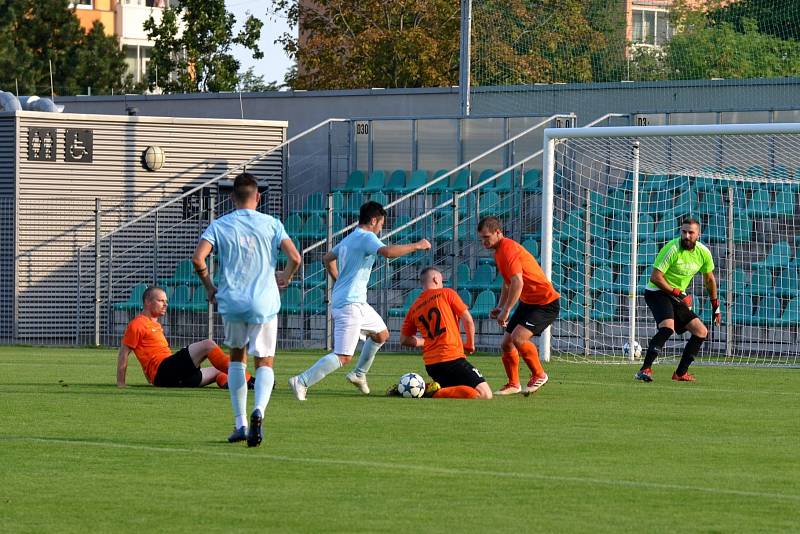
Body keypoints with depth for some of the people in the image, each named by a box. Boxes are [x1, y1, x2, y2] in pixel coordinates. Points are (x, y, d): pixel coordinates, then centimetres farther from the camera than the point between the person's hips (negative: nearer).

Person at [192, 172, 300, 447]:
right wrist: (286, 277, 15)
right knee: (264, 362, 5)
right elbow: (294, 257, -7)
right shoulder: (271, 224, 2)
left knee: (237, 357, 20)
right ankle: (258, 410, -25)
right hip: (264, 302, -1)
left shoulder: (219, 226, 2)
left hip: (231, 301, 1)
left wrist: (209, 286, 6)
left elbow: (198, 258, -10)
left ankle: (240, 423, 16)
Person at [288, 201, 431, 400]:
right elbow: (388, 251, -31)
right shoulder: (366, 237, -13)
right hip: (350, 304, -10)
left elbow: (327, 258, 29)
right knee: (343, 357, -14)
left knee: (382, 334, 26)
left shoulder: (348, 239, 16)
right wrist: (416, 246, -19)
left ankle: (359, 374, 32)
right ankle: (301, 381, -17)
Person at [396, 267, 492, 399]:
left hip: (430, 363, 7)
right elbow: (468, 320, -2)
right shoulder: (447, 293, 1)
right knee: (485, 395, -11)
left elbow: (404, 340, 18)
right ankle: (438, 394, -26)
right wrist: (470, 345, 13)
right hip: (452, 358, -7)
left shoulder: (414, 309, 14)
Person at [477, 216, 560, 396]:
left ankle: (539, 375, -5)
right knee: (506, 344, 8)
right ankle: (513, 385, 24)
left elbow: (518, 282, -30)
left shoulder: (508, 249, -21)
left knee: (518, 337, -25)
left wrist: (506, 310, -26)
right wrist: (500, 307, 13)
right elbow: (508, 283, 24)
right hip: (527, 302, 10)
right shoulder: (499, 251, 11)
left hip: (546, 303, -10)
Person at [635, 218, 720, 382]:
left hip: (678, 297, 8)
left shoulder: (703, 252, 0)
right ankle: (645, 370, -36)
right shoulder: (673, 249, -21)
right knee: (668, 327, -32)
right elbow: (655, 277, -22)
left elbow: (709, 279, 17)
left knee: (701, 332, 5)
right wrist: (677, 293, -21)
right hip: (657, 292, -8)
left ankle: (680, 373, 12)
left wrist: (715, 305, 21)